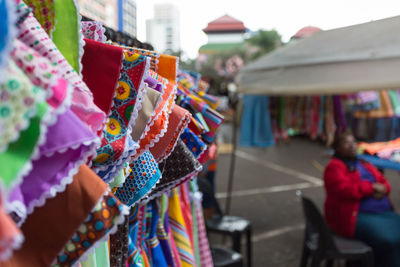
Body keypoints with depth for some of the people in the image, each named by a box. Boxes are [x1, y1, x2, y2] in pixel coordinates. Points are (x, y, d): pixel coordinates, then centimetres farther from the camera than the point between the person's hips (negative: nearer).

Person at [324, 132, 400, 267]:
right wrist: (372, 187, -12)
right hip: (355, 216, -8)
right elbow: (344, 189, -19)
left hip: (383, 212, 8)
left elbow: (383, 182, 19)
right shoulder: (334, 167, -5)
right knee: (389, 241, -27)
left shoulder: (365, 164, 20)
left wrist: (381, 190, -5)